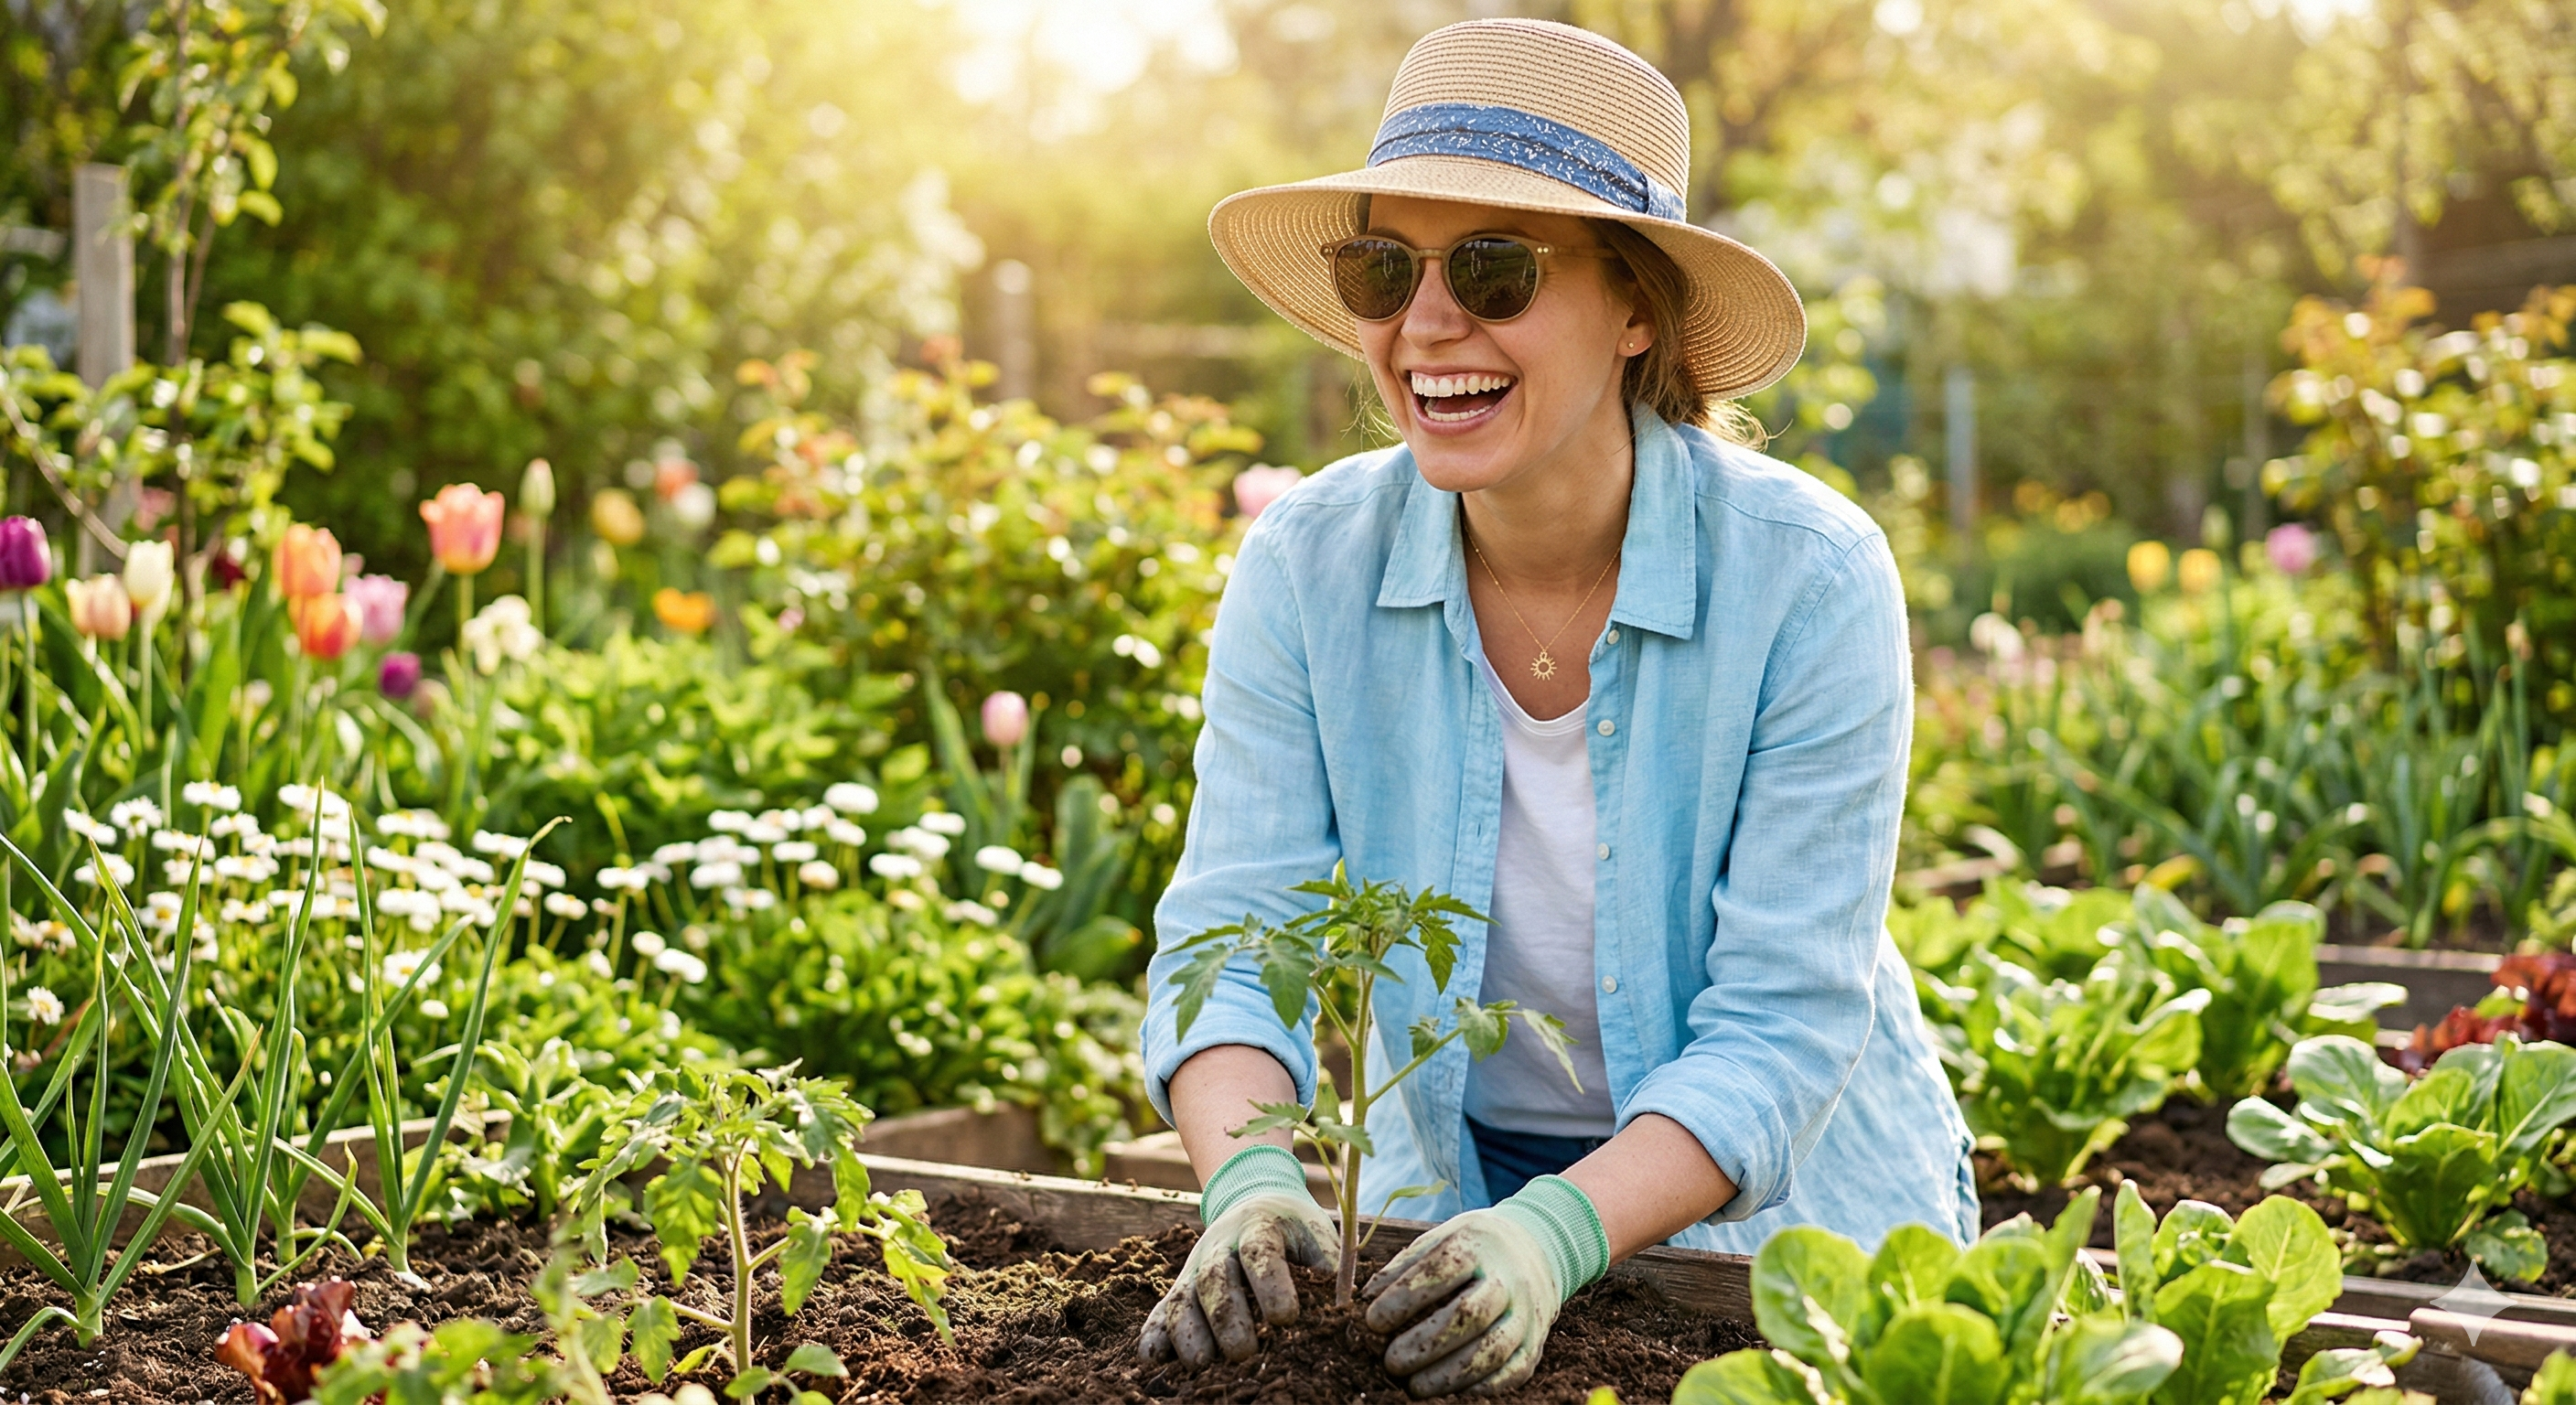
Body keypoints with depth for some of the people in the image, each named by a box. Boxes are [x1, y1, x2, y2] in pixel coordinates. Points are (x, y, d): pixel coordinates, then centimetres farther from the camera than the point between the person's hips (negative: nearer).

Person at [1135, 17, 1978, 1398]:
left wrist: (1557, 1234, -33)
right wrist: (1251, 1177, -30)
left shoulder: (1813, 581, -17)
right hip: (1452, 1197, 2)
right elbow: (1232, 934, -11)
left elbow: (1783, 1022, -18)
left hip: (1793, 1221, -1)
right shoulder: (1306, 568, -9)